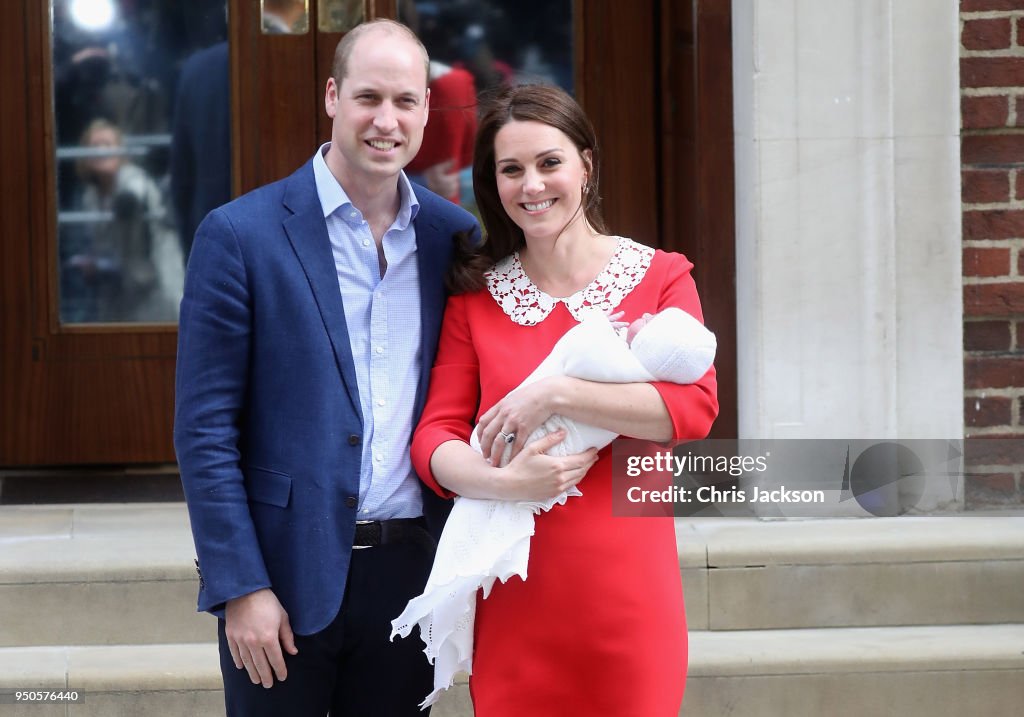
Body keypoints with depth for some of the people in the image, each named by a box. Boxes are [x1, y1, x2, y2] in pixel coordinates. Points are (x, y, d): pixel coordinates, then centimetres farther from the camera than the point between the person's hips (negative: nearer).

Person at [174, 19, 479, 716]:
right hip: (285, 580, -3)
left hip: (411, 573, 3)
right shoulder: (240, 234, -6)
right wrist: (240, 588, -11)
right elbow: (204, 428, -7)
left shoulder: (454, 236, 5)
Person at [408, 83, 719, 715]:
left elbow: (696, 407, -12)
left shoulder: (659, 277, 3)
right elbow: (434, 438, 0)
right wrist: (505, 483, -20)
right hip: (517, 598, 1)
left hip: (627, 590, -1)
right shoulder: (475, 298, 7)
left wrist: (556, 396, -18)